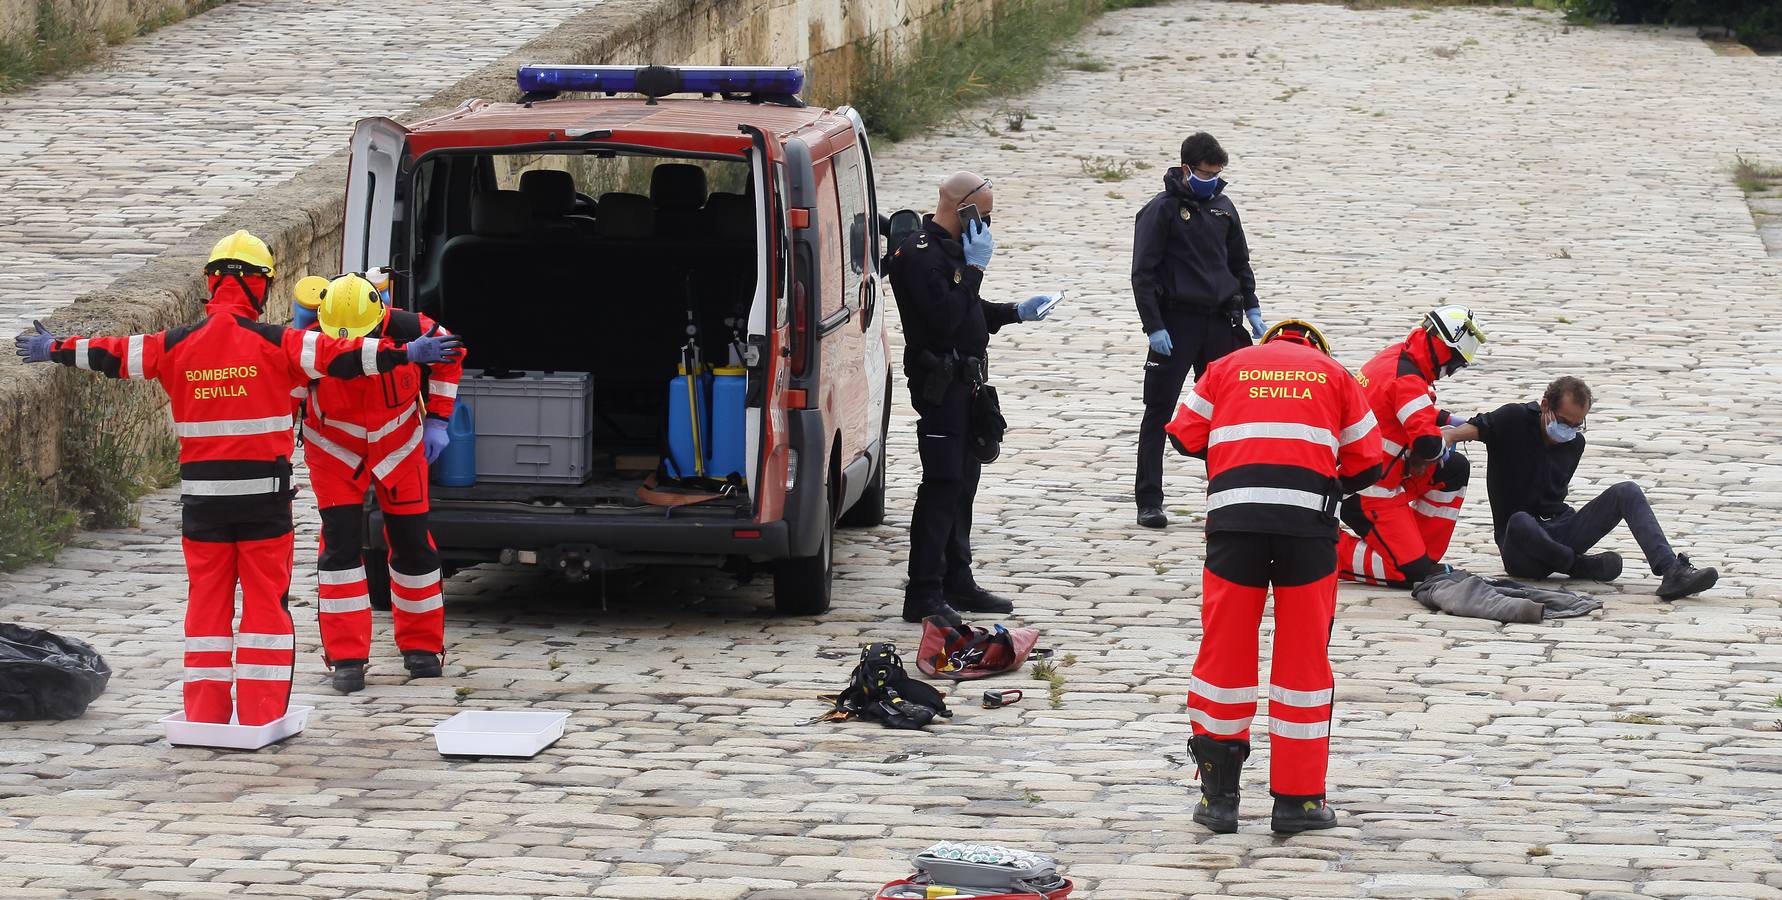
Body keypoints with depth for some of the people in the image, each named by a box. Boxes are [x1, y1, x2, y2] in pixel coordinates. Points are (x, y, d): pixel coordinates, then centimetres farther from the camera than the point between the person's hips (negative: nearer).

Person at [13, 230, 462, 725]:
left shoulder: (177, 346, 1)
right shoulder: (274, 343, -8)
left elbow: (113, 355, 11)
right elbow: (337, 355, -14)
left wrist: (53, 349, 26)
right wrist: (408, 353, -10)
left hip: (202, 496, 3)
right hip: (263, 494, -3)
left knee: (207, 601, 9)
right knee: (266, 601, 3)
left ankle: (204, 712, 9)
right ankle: (261, 716, 0)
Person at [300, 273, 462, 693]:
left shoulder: (409, 331, -26)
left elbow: (445, 355, -4)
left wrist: (436, 420, -5)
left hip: (399, 449, 2)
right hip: (335, 454, -1)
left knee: (412, 542, 7)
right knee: (340, 544, -10)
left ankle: (421, 646, 24)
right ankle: (346, 657, -3)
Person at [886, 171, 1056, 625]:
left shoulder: (952, 248, 16)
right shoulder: (920, 253, -17)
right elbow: (945, 319, -26)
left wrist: (1016, 312, 16)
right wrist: (974, 268, -20)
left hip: (962, 382, 10)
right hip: (939, 384, -10)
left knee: (963, 483, 15)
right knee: (943, 485, -11)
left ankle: (957, 583, 23)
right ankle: (923, 596, -10)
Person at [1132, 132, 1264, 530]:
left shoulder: (1223, 208, 11)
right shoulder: (1162, 210, -6)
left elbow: (1240, 264, 22)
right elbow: (1143, 273, -8)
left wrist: (1251, 309, 12)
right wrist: (1154, 327, -14)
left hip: (1220, 324, 5)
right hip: (1176, 323, -5)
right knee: (1159, 412, -3)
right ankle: (1148, 501, -1)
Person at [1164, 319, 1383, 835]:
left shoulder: (1228, 367, 20)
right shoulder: (1334, 373, 19)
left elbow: (1186, 437, 17)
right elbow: (1366, 463, 16)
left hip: (1233, 511, 1)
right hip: (1308, 516, 0)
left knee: (1224, 651, 9)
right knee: (1304, 657, 7)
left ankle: (1219, 794, 12)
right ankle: (1297, 800, 10)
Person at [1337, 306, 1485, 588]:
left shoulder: (1395, 356, 6)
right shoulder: (1407, 380, -23)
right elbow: (1427, 443, -32)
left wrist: (1448, 419, 13)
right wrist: (1444, 443, -9)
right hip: (1365, 493, -10)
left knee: (1456, 469, 16)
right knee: (1409, 574, -12)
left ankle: (1422, 557, 17)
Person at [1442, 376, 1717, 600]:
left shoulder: (1575, 443, 10)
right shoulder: (1515, 420, -6)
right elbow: (1474, 428, -23)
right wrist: (1446, 436, -44)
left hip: (1560, 526, 5)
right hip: (1522, 550, -5)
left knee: (1627, 492, -11)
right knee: (1520, 523, -43)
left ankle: (1672, 571, -25)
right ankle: (1581, 567, -17)